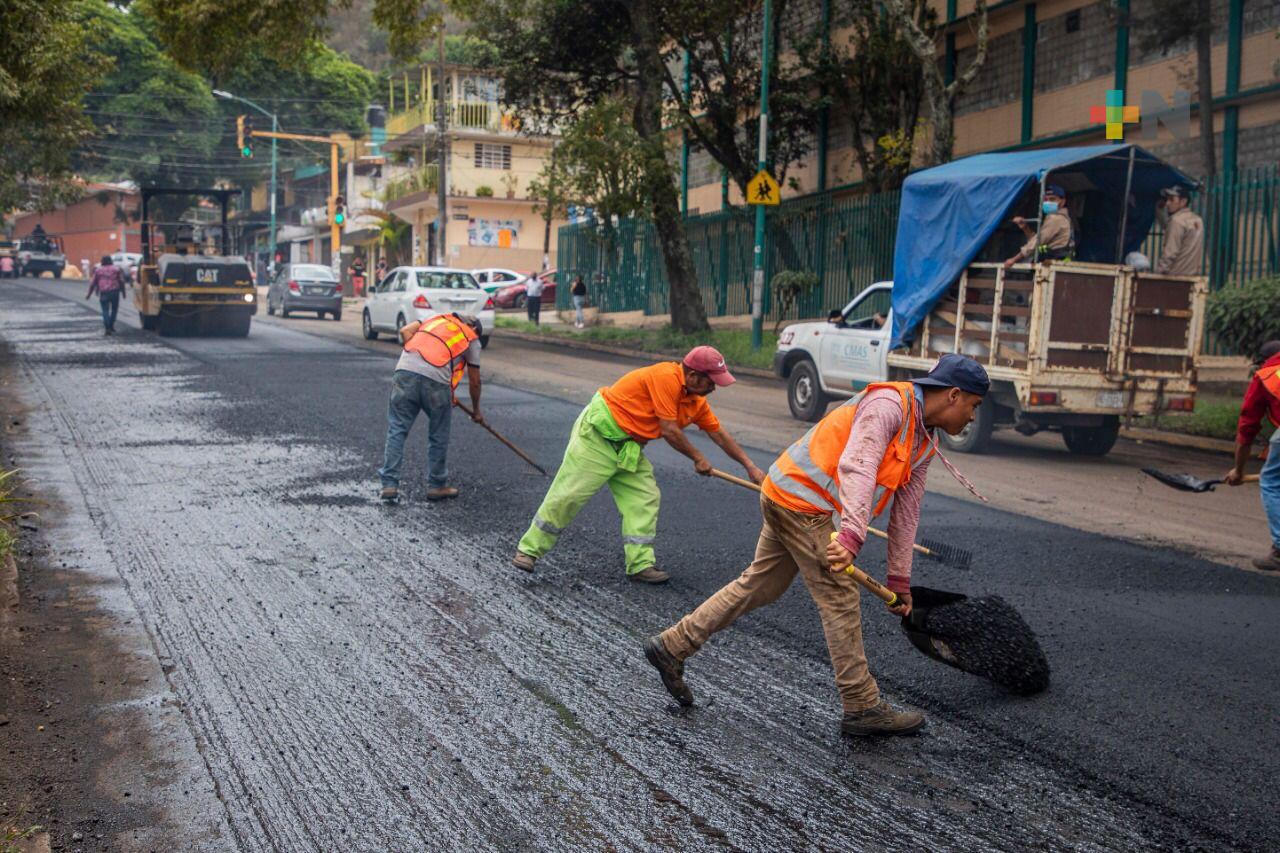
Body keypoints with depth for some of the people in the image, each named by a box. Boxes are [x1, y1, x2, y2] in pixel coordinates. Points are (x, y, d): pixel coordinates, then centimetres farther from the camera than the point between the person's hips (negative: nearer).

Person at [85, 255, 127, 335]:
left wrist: (89, 294, 18)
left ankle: (107, 328, -10)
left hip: (103, 292, 0)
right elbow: (122, 281, 3)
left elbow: (93, 283, 9)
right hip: (114, 291, 0)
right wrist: (123, 291, 11)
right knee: (114, 309, 14)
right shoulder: (116, 269, 7)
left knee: (105, 310, 1)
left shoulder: (98, 270, 8)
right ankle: (111, 326, 15)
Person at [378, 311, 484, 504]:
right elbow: (474, 382, 24)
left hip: (405, 371, 3)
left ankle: (389, 486, 6)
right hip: (436, 380, -2)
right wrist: (476, 411, 37)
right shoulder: (472, 339, 22)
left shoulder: (436, 319, 31)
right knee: (439, 437, 14)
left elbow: (405, 331, 16)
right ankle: (437, 486, 24)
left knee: (397, 431, 9)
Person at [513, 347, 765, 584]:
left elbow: (720, 435, 12)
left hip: (629, 448, 9)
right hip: (597, 435, -9)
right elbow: (669, 431, -22)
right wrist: (698, 458, -9)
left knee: (645, 498, 0)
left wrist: (751, 467, 13)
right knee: (569, 495, -5)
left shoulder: (696, 401, 4)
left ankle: (640, 564, 3)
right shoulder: (666, 377, -24)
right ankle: (529, 550, 7)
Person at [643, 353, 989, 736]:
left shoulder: (924, 445, 14)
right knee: (839, 598, -3)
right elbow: (856, 466, -31)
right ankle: (862, 707, 7)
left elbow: (905, 513, 18)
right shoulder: (888, 404, -16)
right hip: (800, 498, -10)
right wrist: (853, 534, -41)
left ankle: (672, 646, 22)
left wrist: (900, 579, 19)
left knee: (758, 587, 15)